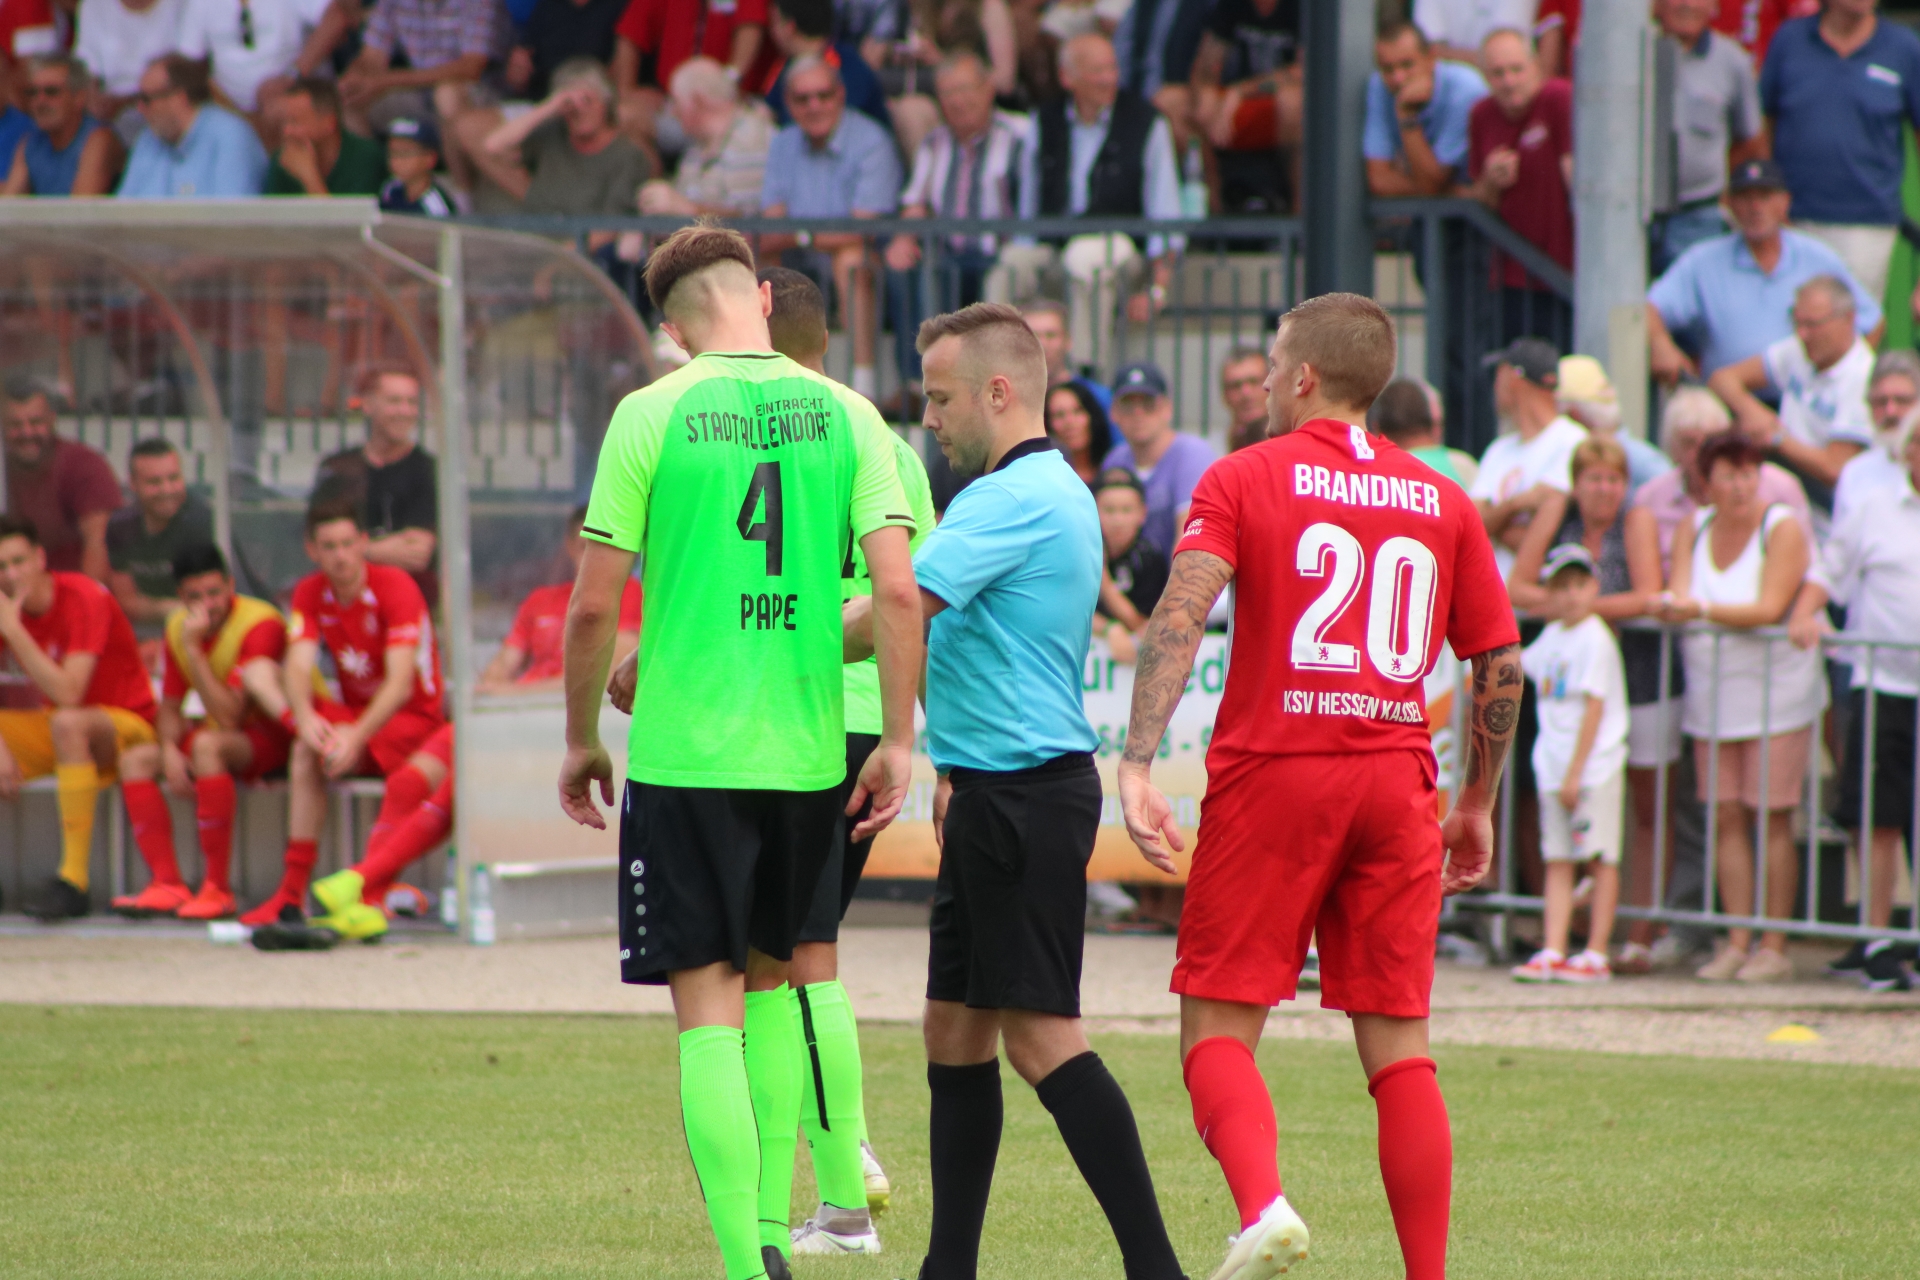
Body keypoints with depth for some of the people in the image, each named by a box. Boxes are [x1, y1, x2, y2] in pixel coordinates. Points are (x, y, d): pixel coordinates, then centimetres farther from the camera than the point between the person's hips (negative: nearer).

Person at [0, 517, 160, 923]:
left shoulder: (83, 599, -21)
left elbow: (68, 696, -32)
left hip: (128, 723, -7)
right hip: (54, 730, 7)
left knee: (67, 723, -39)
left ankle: (73, 880, -39)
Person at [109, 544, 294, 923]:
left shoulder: (260, 624, -21)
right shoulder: (178, 627, 2)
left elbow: (228, 717, -28)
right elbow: (170, 705, 10)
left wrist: (193, 649, -30)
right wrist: (170, 751, -11)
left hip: (277, 739, -8)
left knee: (208, 745, -36)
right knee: (135, 759, -6)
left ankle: (217, 889, -33)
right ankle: (168, 887, -18)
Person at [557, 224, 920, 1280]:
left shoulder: (652, 417, -5)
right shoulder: (844, 415, 2)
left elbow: (593, 605, -5)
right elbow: (898, 590, -5)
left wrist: (582, 737, 8)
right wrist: (897, 741, 1)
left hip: (684, 754, -3)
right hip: (809, 751, 3)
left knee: (708, 1005, -1)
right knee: (771, 977, 21)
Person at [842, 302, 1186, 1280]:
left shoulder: (1012, 500, -16)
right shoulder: (1057, 492, 18)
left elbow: (890, 619, -20)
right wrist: (958, 775, 29)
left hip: (1024, 796, -11)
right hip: (999, 794, 11)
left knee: (1040, 1035, -11)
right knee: (955, 1030, 12)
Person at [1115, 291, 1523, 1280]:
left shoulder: (1243, 479, 1)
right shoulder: (1442, 502, 12)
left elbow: (1178, 617, -13)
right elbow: (1501, 663, 13)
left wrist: (1138, 767, -19)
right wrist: (1477, 807, 24)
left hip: (1273, 771, -3)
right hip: (1397, 782, 3)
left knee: (1217, 1028, 1)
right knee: (1398, 1045, 7)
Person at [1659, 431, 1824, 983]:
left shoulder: (1782, 529, -7)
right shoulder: (1693, 528, 8)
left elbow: (1770, 609, -16)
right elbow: (1677, 596, -2)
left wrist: (1705, 610, -24)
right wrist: (1675, 606, -25)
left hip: (1775, 692, -5)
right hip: (1711, 695, 5)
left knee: (1772, 817, -5)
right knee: (1726, 818, 3)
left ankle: (1774, 947, -2)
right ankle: (1736, 943, 7)